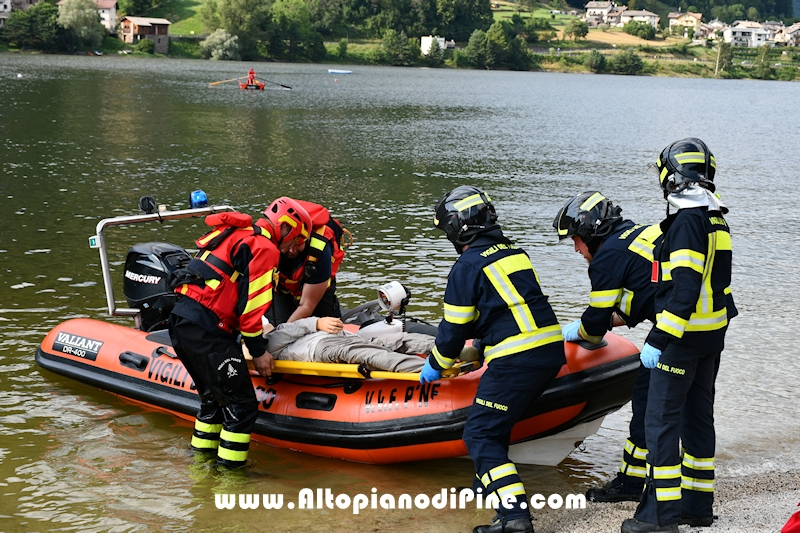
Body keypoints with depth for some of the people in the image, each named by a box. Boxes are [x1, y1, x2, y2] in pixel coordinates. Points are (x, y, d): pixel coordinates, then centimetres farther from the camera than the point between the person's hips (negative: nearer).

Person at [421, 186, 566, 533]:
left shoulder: (468, 265, -6)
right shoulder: (515, 252, 17)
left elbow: (455, 328, -1)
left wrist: (435, 366, 16)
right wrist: (479, 349, 39)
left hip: (515, 360, -8)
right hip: (552, 351, 8)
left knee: (479, 435, -3)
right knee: (496, 420, 24)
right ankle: (490, 485, 34)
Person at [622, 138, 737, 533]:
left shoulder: (687, 222, -18)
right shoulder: (717, 220, 11)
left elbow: (684, 289, -25)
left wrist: (658, 340, -24)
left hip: (683, 336, -9)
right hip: (713, 336, 9)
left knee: (661, 419, -4)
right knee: (698, 415, 16)